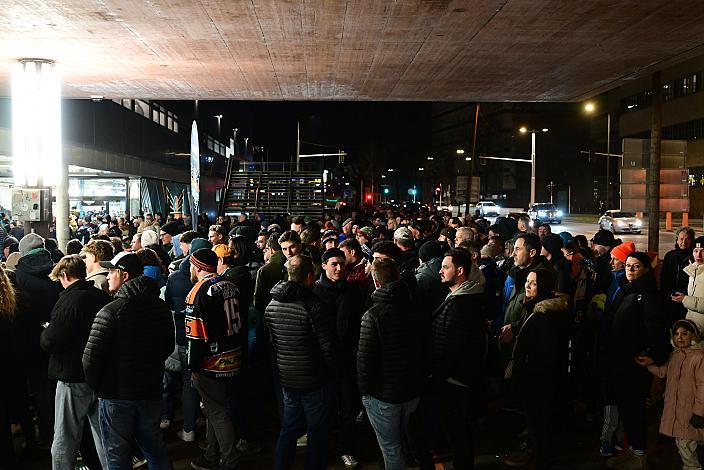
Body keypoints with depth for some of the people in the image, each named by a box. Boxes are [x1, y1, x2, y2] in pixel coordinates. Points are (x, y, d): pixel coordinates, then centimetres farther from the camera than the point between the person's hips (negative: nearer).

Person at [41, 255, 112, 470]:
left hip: (73, 378, -6)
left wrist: (45, 332, 1)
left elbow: (50, 342, -21)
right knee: (103, 434, 16)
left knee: (65, 438, 9)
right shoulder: (104, 297, 1)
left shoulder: (68, 301, -18)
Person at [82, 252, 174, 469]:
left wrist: (96, 385, -3)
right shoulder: (162, 308, 0)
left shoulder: (110, 312, -20)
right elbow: (168, 347, 11)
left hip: (117, 394, -5)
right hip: (152, 392, 5)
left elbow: (91, 358, -20)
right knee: (155, 448, 21)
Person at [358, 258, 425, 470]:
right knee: (399, 442, 26)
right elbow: (424, 351, 8)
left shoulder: (373, 315, -22)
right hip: (413, 391, 6)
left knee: (391, 449, 8)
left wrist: (363, 389, -4)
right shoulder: (416, 311, -3)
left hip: (383, 396, -6)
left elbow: (365, 359, -19)